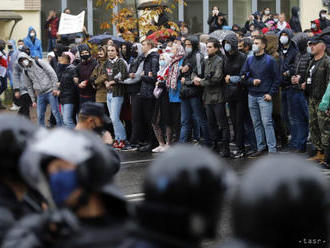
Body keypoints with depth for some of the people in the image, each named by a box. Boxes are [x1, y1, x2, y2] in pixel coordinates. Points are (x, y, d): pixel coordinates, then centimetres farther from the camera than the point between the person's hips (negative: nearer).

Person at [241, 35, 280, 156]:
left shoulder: (270, 61, -2)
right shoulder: (249, 60, 10)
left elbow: (276, 79, -1)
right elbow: (243, 76, 11)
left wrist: (271, 94, -8)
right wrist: (252, 81, -8)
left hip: (264, 97, -5)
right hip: (252, 96, 5)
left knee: (267, 123, -10)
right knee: (256, 123, 8)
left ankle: (272, 149, -9)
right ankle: (261, 147, 16)